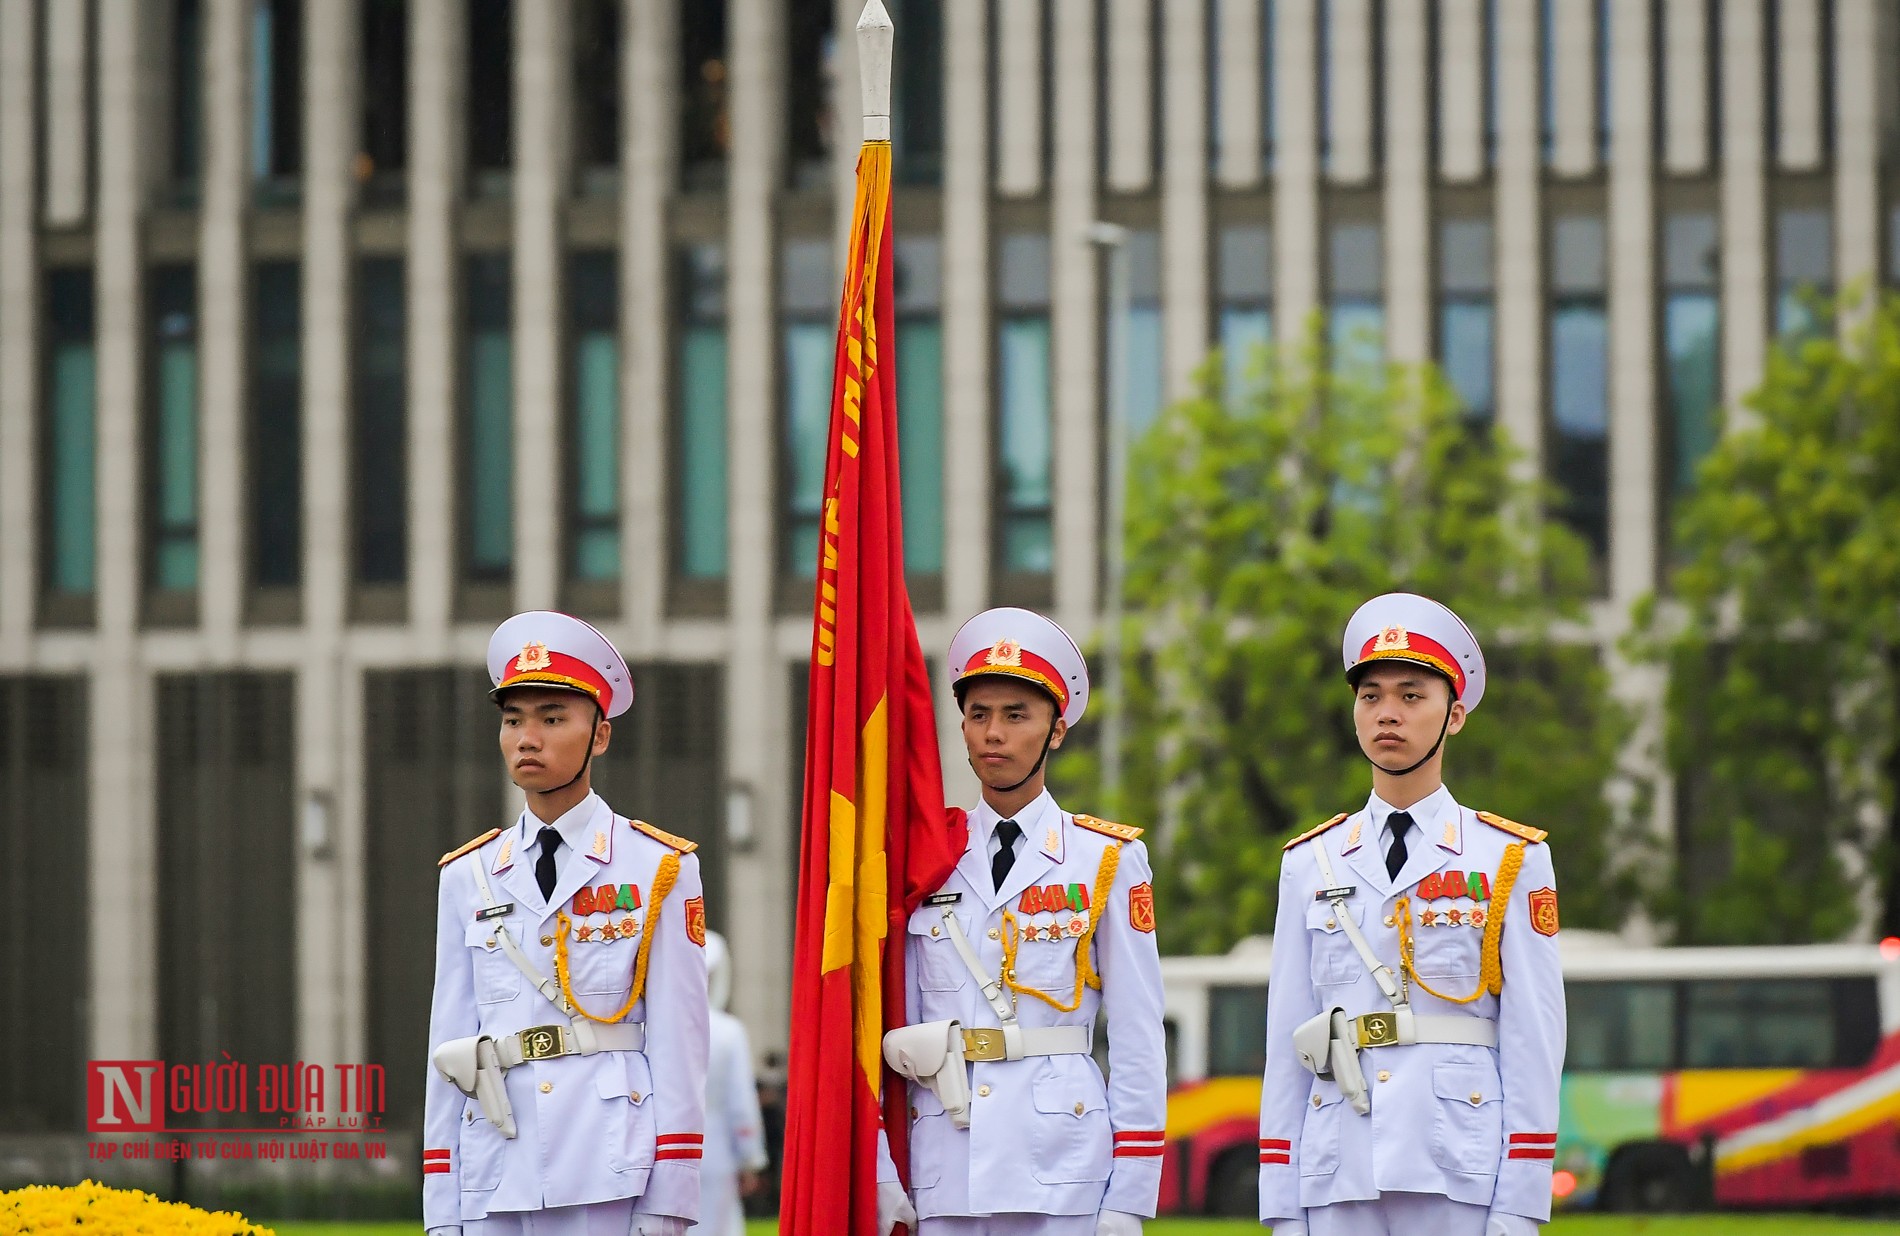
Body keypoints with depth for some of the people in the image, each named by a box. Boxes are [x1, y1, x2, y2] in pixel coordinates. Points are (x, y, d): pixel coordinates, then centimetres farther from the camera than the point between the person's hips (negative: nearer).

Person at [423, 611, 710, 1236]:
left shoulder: (657, 870, 3)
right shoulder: (468, 877, 13)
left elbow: (678, 1041, -1)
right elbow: (447, 1044, 12)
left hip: (611, 1180, -3)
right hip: (497, 1179, 3)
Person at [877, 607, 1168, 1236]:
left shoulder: (1108, 861, 4)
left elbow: (1138, 1037, 2)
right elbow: (883, 1024, 9)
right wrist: (879, 1175, 0)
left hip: (1061, 1164, -2)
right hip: (945, 1177, 2)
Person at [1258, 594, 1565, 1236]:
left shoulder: (1511, 861, 5)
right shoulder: (1311, 864, 12)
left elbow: (1534, 1038, 0)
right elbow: (1286, 1043, 10)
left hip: (1460, 1178, -2)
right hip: (1340, 1177, 2)